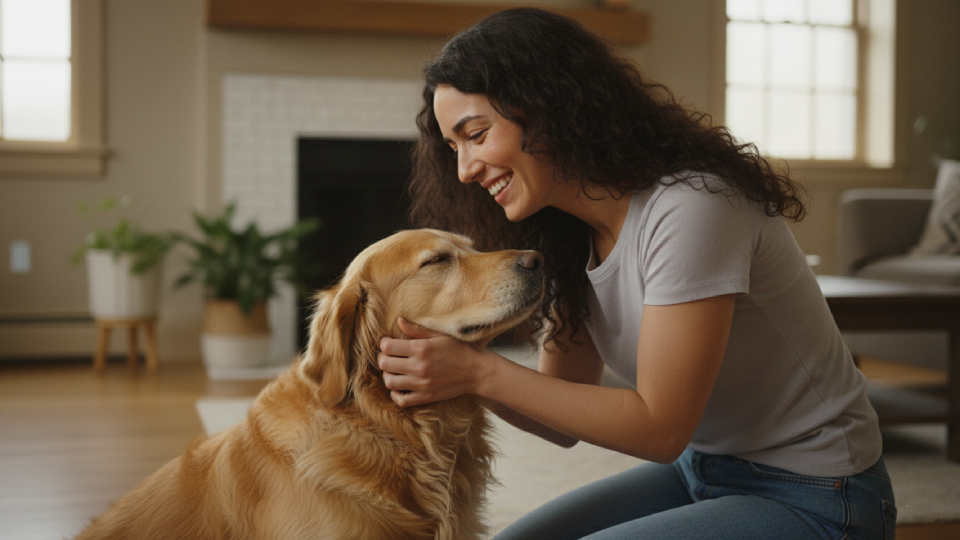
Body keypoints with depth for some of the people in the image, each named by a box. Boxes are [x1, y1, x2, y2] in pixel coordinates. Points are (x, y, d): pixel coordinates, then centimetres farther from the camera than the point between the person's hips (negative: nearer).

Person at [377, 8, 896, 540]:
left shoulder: (690, 209, -26)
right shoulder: (569, 236, 0)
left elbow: (659, 428, -23)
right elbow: (566, 420, 2)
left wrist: (482, 373, -24)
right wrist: (453, 368, -15)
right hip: (700, 471, 8)